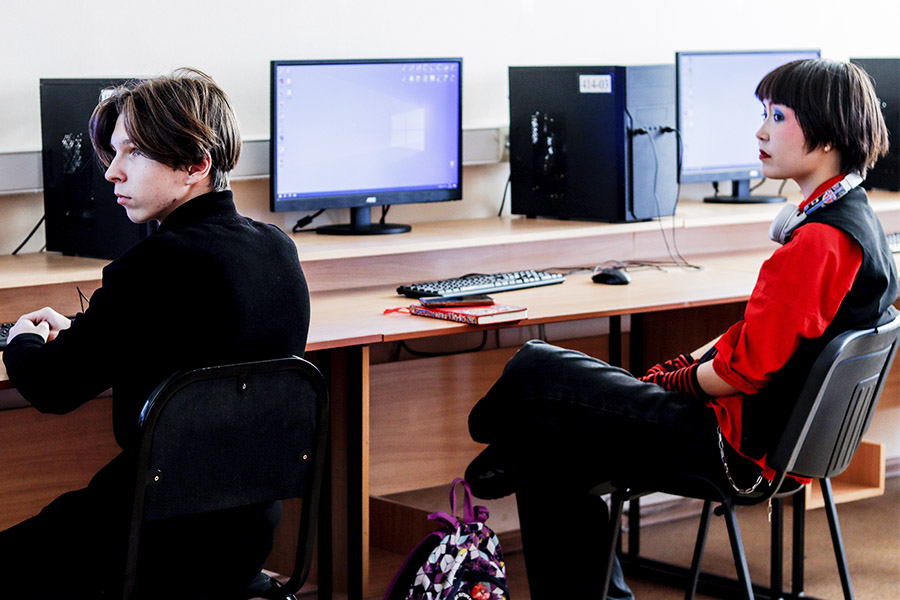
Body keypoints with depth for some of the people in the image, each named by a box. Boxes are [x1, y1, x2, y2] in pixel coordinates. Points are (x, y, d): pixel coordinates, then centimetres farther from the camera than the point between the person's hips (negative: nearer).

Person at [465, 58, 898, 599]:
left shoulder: (820, 241, -24)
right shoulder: (856, 220, 10)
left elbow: (748, 369, -22)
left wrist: (678, 379, -4)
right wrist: (685, 364, 6)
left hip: (741, 443, -10)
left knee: (533, 369, -3)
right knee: (548, 461, 15)